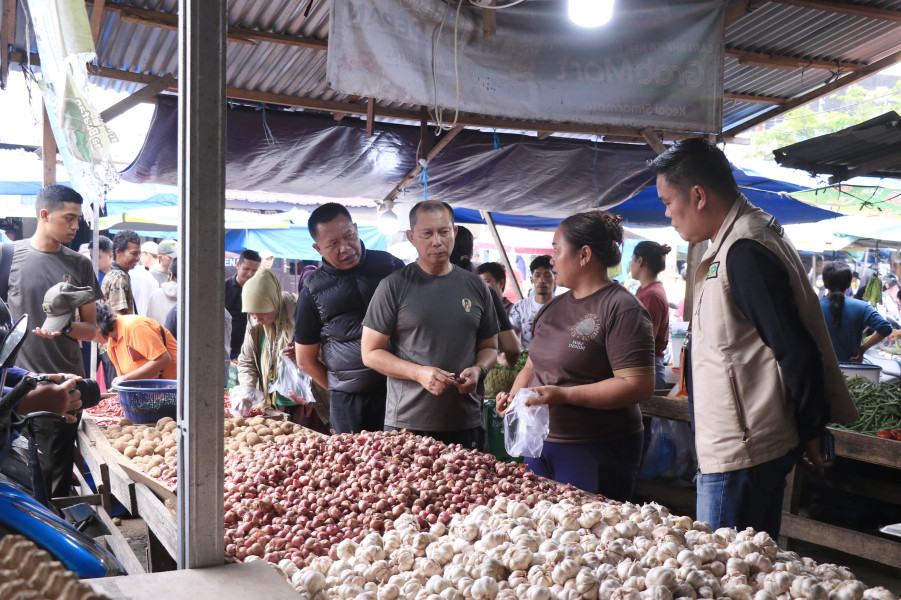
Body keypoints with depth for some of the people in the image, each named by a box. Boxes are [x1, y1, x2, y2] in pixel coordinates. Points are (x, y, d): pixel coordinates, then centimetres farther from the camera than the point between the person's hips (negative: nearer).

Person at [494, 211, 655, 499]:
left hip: (596, 454, -7)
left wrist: (563, 395, -23)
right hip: (541, 447, 8)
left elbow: (639, 386, -19)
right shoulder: (552, 308, 15)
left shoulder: (622, 308, -11)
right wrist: (513, 396, 2)